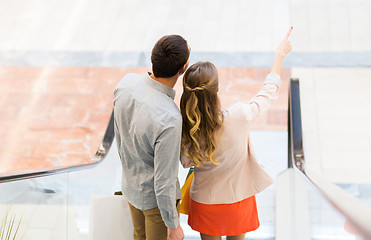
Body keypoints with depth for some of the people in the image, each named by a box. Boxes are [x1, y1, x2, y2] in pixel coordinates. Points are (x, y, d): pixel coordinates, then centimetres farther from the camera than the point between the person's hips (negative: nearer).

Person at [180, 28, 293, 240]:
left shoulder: (184, 129, -25)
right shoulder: (239, 117, -30)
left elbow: (186, 162, -5)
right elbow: (270, 91, -11)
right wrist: (280, 54, 2)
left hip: (204, 203, 1)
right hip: (237, 200, -1)